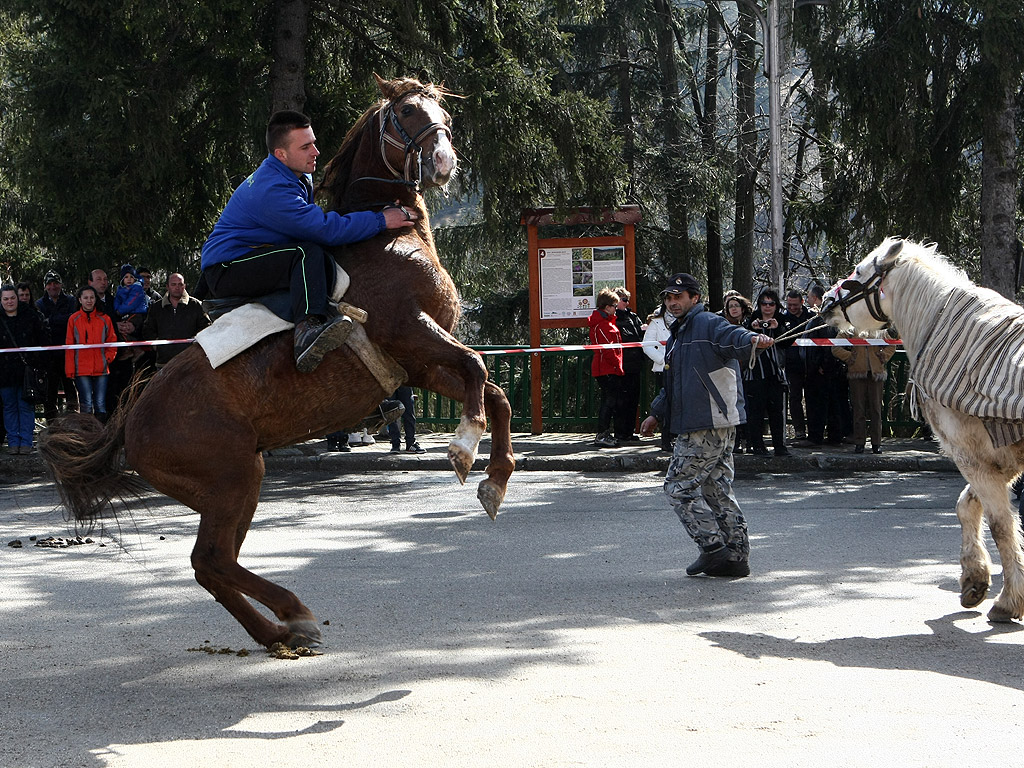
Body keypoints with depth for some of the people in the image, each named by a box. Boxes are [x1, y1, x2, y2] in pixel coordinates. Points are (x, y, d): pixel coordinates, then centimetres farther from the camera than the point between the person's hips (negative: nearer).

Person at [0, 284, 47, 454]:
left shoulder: (30, 316, 2)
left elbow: (42, 340, 4)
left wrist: (39, 363, -2)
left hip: (27, 369, -1)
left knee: (26, 406, 1)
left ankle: (26, 442, 6)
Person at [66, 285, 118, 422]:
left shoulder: (104, 319, 8)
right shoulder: (74, 319, 4)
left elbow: (112, 342, 14)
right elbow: (69, 346, 5)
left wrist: (108, 358, -2)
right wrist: (70, 370, -1)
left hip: (101, 369, 1)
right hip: (82, 369, -1)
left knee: (100, 405, 0)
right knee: (86, 404, -6)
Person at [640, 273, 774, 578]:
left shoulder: (707, 324, -9)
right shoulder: (678, 336, 23)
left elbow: (732, 336, -31)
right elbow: (673, 384, 34)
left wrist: (753, 339, -52)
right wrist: (656, 413, 35)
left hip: (706, 428, -10)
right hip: (720, 427, 10)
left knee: (680, 487, -5)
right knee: (717, 489, 11)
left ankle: (714, 549, -4)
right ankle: (736, 555, 13)